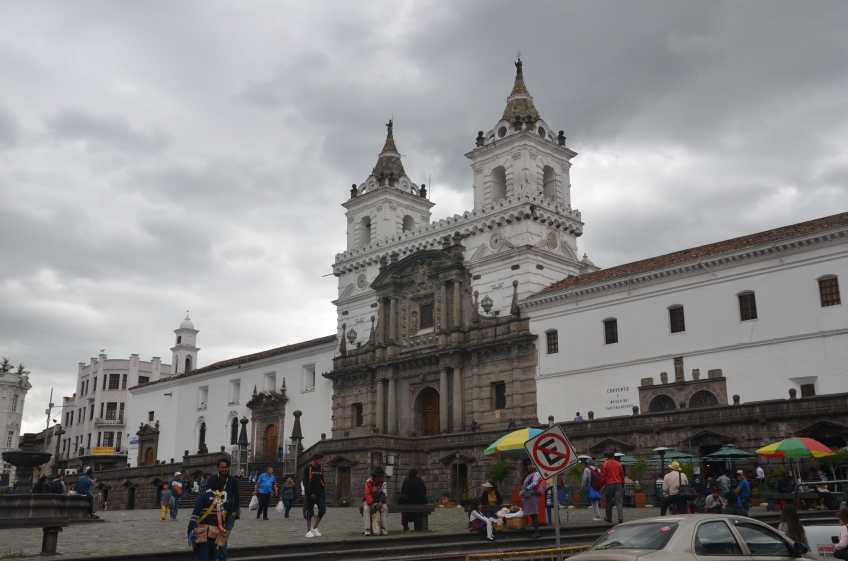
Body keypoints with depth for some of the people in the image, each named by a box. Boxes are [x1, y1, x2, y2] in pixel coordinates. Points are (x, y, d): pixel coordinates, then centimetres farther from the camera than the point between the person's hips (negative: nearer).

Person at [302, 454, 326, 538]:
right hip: (310, 493, -5)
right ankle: (308, 531, 9)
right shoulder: (307, 468, -8)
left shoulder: (319, 468, 9)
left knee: (322, 510, -4)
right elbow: (305, 482, -11)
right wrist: (310, 493, -17)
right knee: (309, 512, -1)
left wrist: (323, 490, 8)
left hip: (319, 492, 5)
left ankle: (315, 528, 11)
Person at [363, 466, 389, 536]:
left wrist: (380, 503, -30)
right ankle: (367, 529, -30)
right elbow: (367, 494, -23)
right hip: (369, 500, -3)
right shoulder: (368, 482, -18)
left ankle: (383, 528, -17)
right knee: (366, 508, -31)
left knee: (384, 507, -23)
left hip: (378, 500, 3)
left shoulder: (383, 482, -8)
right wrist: (371, 504, -33)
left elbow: (383, 493, -16)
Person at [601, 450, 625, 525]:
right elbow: (622, 475, 9)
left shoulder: (605, 464, -3)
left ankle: (609, 518, 19)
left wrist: (603, 484, 6)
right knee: (619, 502, -2)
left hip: (609, 484, -2)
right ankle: (621, 518, -13)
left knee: (609, 502, 10)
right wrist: (622, 484, 18)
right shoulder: (618, 464, 5)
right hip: (618, 484, 2)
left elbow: (603, 475, -4)